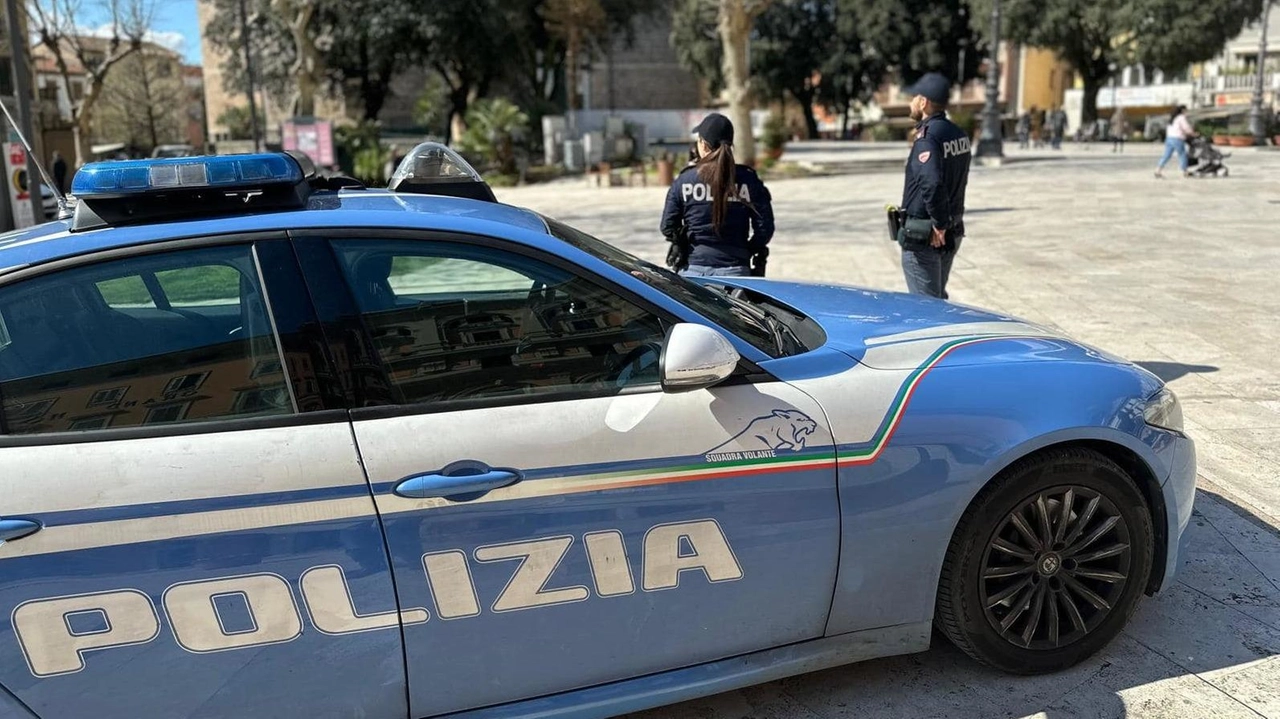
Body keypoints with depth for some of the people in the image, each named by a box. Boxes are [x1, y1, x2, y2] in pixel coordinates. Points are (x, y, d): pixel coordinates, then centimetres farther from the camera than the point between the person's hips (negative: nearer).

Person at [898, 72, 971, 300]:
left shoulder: (927, 138, -20)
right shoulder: (959, 134, 8)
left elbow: (932, 184, -32)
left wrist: (938, 224, -21)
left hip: (924, 236, -9)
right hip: (953, 233, 9)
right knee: (938, 297, 21)